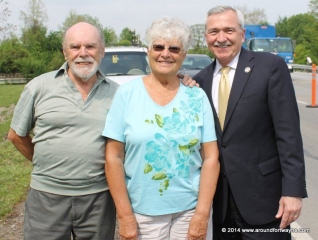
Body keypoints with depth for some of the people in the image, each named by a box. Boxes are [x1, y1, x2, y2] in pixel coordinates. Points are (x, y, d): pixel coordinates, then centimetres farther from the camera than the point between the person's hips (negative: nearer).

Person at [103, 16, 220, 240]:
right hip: (142, 212, -1)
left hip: (190, 210, 1)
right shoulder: (126, 94, -5)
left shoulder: (198, 96, -1)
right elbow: (113, 158, -6)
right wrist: (125, 215, -9)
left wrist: (202, 213, -8)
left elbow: (211, 157, -2)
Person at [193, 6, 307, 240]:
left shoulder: (271, 66, -7)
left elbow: (288, 133, -11)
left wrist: (293, 190, -15)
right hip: (218, 199, 4)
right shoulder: (201, 79, 7)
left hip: (262, 194, -4)